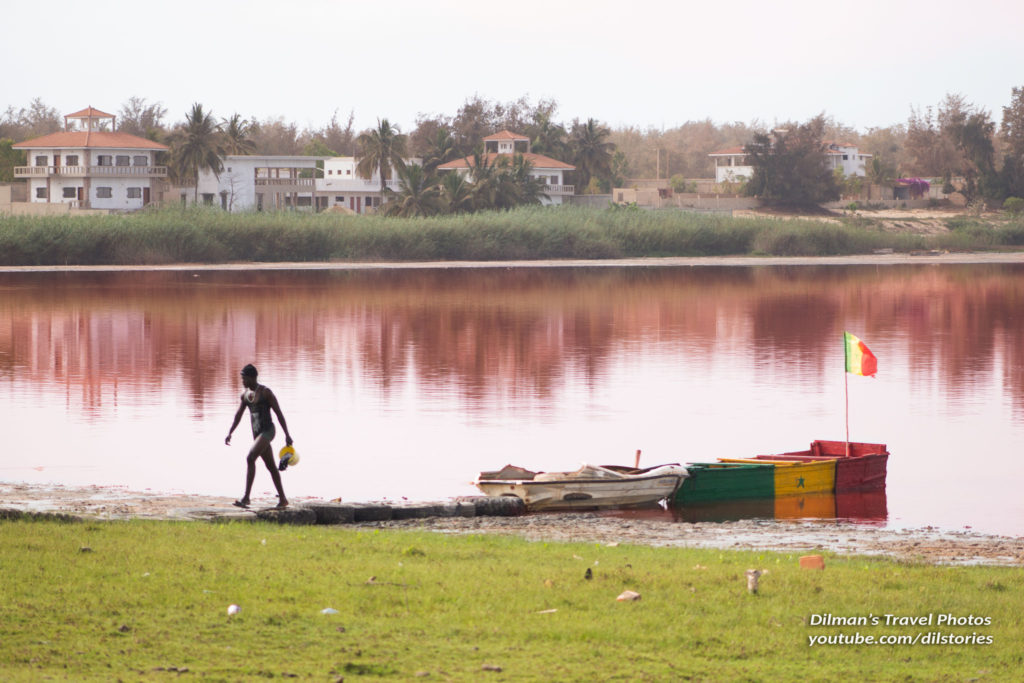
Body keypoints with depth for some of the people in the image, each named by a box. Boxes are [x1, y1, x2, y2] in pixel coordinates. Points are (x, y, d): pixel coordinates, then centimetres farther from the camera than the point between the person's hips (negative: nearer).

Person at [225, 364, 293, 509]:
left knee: (250, 458, -22)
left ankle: (246, 497, -25)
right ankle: (283, 499, 21)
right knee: (271, 466, 13)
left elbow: (279, 413, -10)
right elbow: (238, 415, 17)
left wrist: (287, 435, -11)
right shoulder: (245, 394, 10)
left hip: (267, 431, -8)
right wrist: (230, 433, 9)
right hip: (257, 433, 8)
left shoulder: (265, 392, -11)